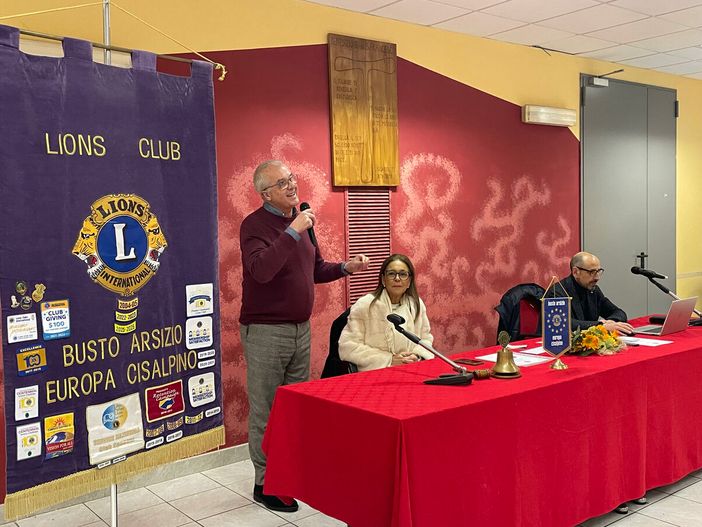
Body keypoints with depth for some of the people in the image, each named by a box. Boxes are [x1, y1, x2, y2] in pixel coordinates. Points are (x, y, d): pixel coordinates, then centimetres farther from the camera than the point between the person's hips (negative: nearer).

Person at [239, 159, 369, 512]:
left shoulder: (300, 221, 10)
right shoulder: (255, 225, -13)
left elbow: (314, 269, 21)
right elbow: (260, 270, -30)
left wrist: (345, 267, 5)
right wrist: (293, 231, -31)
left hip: (300, 329, 8)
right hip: (265, 332, -7)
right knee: (266, 411, 2)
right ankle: (265, 484, 15)